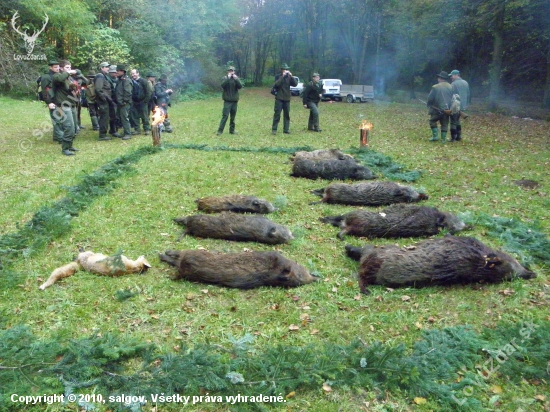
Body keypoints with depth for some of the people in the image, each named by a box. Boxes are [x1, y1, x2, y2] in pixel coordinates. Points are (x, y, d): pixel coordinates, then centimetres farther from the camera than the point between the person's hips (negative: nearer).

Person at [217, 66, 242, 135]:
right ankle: (220, 130, -10)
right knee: (225, 116, -10)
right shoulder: (225, 78, 2)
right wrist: (228, 78, -21)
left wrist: (236, 79, -17)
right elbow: (223, 85, -16)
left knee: (233, 116, 7)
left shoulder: (236, 78, 9)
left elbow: (240, 86, -5)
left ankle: (232, 130, 16)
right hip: (227, 101, -3)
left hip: (235, 101, 3)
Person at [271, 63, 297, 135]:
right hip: (279, 99, -3)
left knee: (287, 115, 5)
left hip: (287, 99, 4)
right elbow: (276, 84, -18)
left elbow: (295, 84, -3)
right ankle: (274, 129, -3)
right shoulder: (278, 77, 1)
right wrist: (283, 76, -20)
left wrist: (291, 76, -14)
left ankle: (286, 129, 11)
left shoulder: (289, 77, 9)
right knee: (277, 114, -6)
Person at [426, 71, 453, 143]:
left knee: (432, 121, 13)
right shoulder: (450, 87, 3)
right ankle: (443, 139, 10)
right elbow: (452, 98, 10)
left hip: (437, 109, -4)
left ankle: (435, 136, 3)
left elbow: (430, 98, -9)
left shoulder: (435, 87, -12)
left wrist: (428, 104, 10)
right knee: (444, 124, 11)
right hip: (447, 109, 4)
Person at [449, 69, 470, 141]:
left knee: (453, 122, -3)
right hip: (463, 106, 8)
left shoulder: (454, 84, -13)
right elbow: (468, 95, 16)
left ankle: (453, 138, -4)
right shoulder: (466, 83, 12)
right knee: (457, 121, 20)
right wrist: (466, 104, 22)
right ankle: (458, 136, 20)